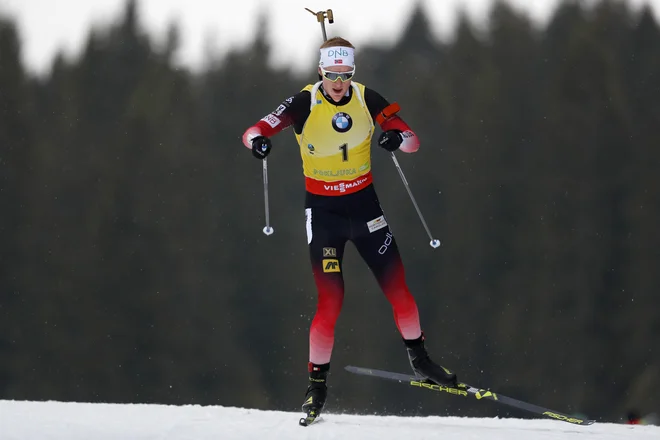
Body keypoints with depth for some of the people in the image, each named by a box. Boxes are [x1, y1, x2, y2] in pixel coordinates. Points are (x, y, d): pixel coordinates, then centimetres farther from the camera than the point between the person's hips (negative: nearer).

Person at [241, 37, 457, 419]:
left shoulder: (367, 99, -7)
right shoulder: (305, 104, -14)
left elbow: (413, 141, -7)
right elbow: (255, 131, -21)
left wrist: (398, 138, -31)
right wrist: (257, 141, -46)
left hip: (364, 202, 3)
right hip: (323, 210, -3)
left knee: (398, 288, 1)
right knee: (331, 300, -11)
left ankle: (420, 359, 23)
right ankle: (318, 382, 3)